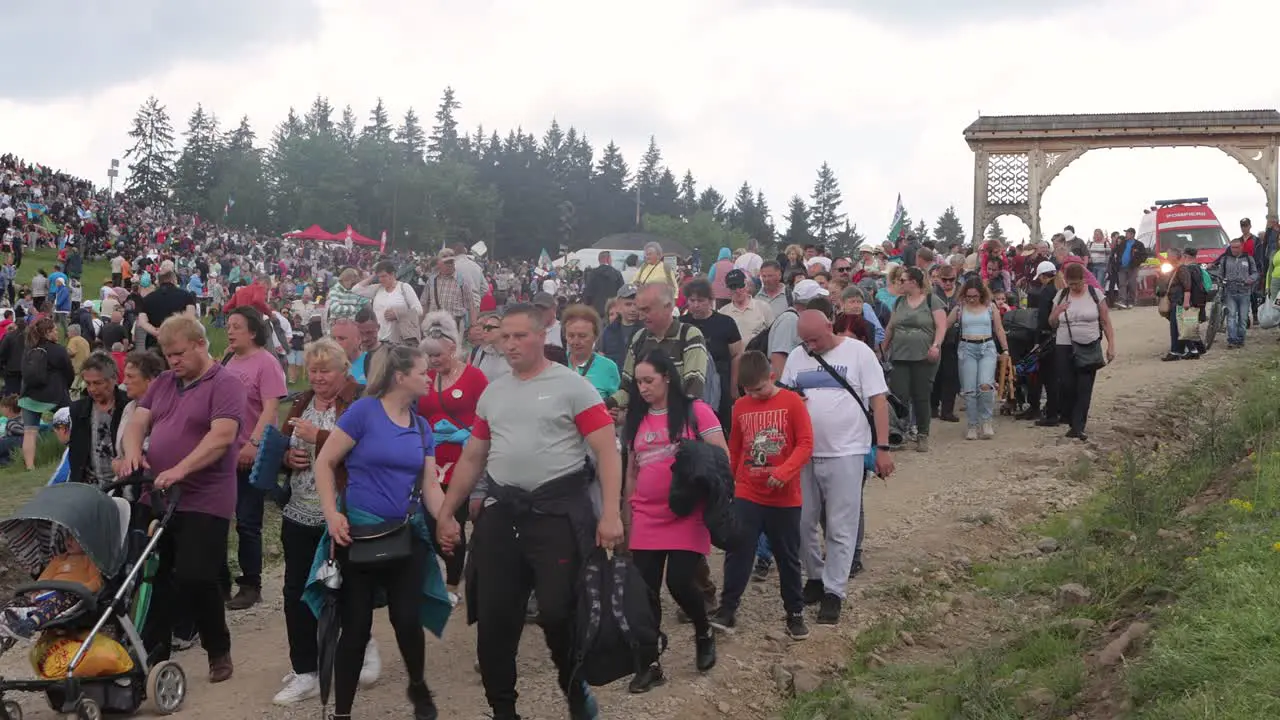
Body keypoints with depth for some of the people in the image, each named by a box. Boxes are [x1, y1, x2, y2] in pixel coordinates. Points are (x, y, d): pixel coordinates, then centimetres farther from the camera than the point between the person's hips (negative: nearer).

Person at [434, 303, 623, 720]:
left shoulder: (571, 387, -4)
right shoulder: (492, 393, 14)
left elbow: (607, 452, -9)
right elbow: (472, 458, 21)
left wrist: (610, 513, -19)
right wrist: (446, 512, 17)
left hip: (558, 512, -5)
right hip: (501, 513, 6)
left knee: (558, 612, -9)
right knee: (494, 619, 6)